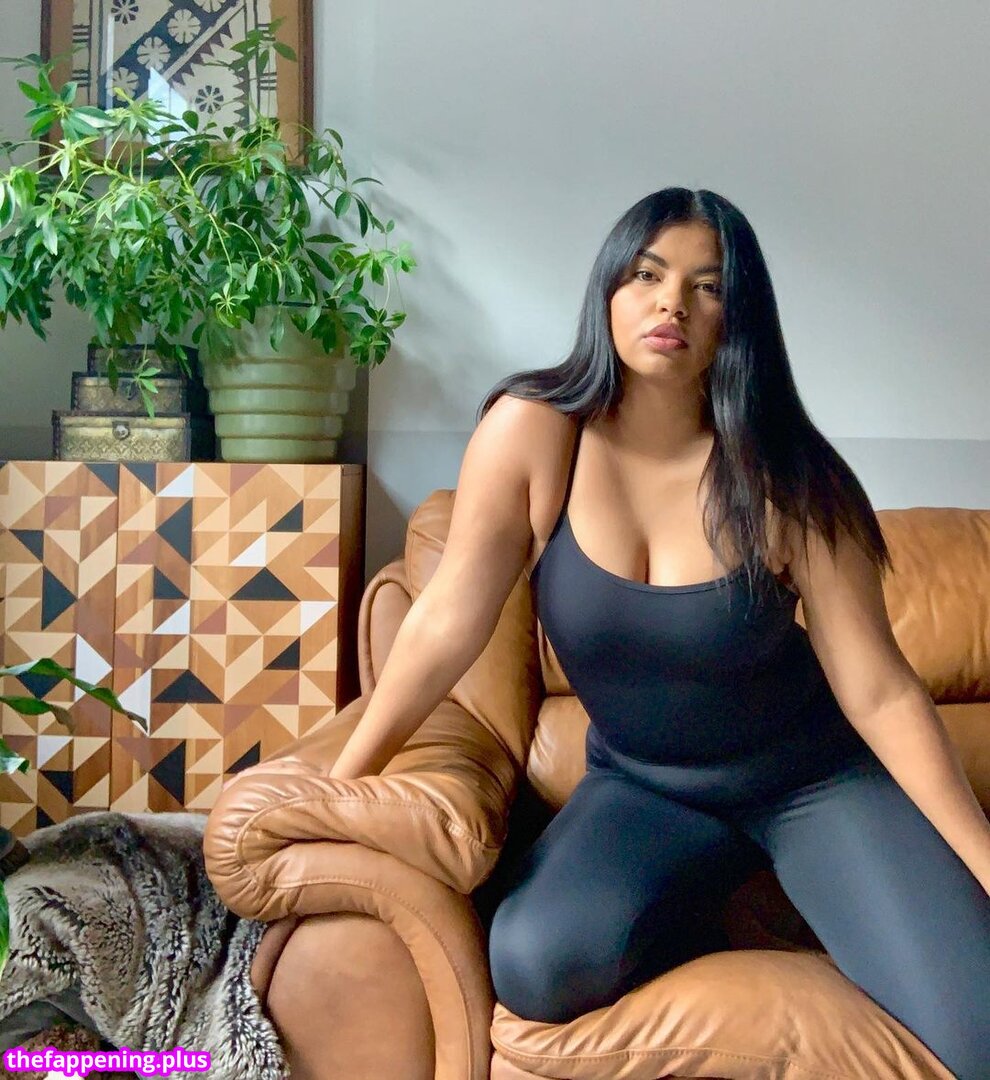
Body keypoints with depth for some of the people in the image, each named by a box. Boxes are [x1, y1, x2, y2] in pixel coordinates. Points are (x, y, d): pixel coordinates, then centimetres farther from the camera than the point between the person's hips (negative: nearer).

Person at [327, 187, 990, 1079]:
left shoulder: (786, 477, -18)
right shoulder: (531, 431, -17)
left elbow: (880, 693, -14)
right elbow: (448, 625, -14)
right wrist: (336, 786, -12)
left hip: (816, 778, -1)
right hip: (644, 787, 2)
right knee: (536, 967, -25)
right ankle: (683, 915, 6)